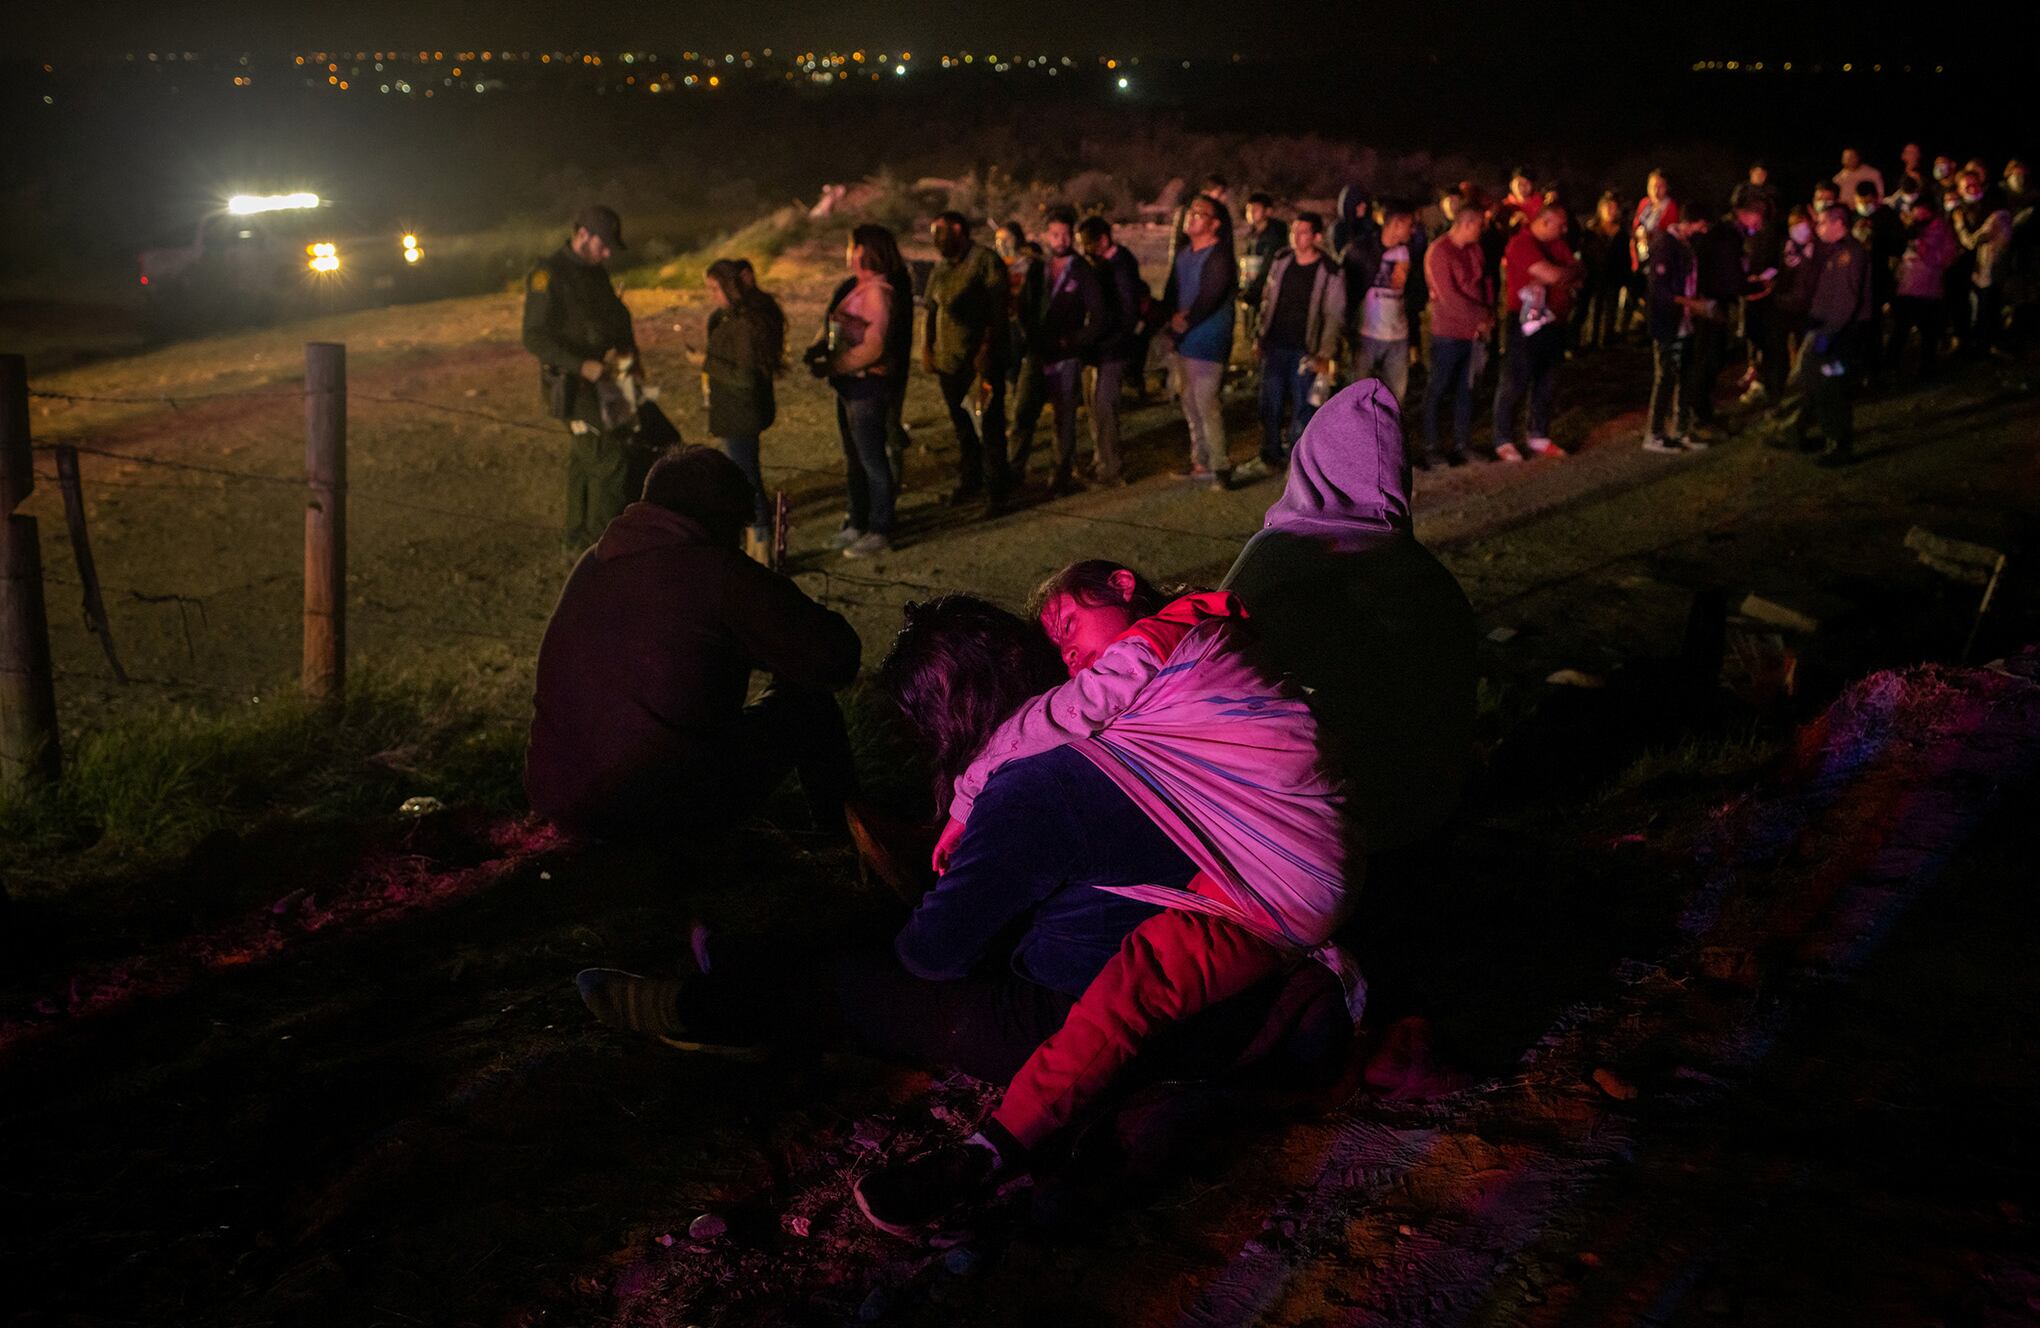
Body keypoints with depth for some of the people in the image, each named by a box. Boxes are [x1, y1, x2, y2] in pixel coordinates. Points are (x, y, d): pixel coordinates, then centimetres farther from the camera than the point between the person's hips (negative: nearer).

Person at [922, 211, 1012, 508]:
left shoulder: (986, 261, -7)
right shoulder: (941, 267, 14)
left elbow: (999, 309, -13)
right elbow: (931, 310, 18)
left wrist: (986, 350, -19)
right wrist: (926, 347, 6)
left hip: (981, 359, -6)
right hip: (949, 360, 6)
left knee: (989, 424, -3)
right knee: (961, 426, 13)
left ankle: (994, 487, 4)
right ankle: (968, 483, 23)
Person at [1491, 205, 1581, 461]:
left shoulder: (1556, 242, 12)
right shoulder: (1522, 243, -15)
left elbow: (1575, 273, 9)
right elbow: (1551, 275, -22)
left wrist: (1563, 275, -12)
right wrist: (1571, 271, -3)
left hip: (1554, 322, 8)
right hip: (1526, 323, -8)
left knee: (1548, 383, 12)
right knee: (1515, 384, -2)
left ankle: (1539, 437, 23)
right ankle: (1504, 441, 6)